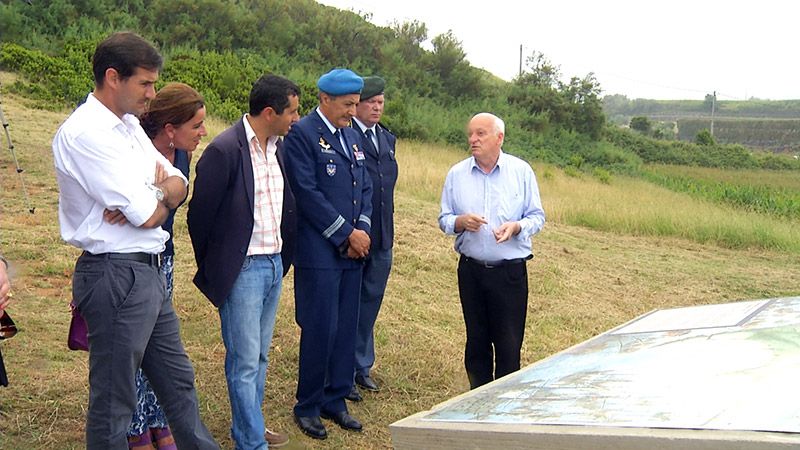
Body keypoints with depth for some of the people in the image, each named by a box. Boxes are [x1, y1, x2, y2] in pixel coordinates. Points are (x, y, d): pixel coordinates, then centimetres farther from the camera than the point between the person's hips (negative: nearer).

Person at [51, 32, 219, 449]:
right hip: (116, 276, -10)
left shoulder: (129, 125, 11)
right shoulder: (85, 133, -18)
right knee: (113, 401, 4)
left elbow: (179, 184, 9)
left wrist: (154, 195, -13)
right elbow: (148, 216, -21)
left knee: (178, 380, 21)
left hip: (148, 272, 10)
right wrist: (160, 192, 1)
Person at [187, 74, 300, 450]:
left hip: (274, 264, 8)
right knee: (245, 360, -1)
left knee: (260, 355, 17)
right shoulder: (224, 150, -16)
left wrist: (283, 257, 15)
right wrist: (211, 270, 0)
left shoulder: (278, 147, 7)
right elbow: (200, 214, -10)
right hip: (242, 268, -8)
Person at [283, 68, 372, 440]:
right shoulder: (302, 134, -8)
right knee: (320, 330, -3)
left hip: (352, 252, 7)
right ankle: (307, 407, 12)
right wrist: (348, 234, -11)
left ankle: (335, 400, 21)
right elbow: (308, 193, -14)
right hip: (319, 252, -7)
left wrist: (362, 231, 1)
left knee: (346, 329, 9)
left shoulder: (352, 136, 17)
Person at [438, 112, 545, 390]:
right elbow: (443, 219, 8)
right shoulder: (457, 174, 4)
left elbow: (537, 217, 2)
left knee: (509, 344, 1)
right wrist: (460, 222, -15)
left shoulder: (521, 171, -2)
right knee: (476, 341, 12)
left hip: (511, 272, -2)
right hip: (471, 270, 2)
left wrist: (516, 227, -19)